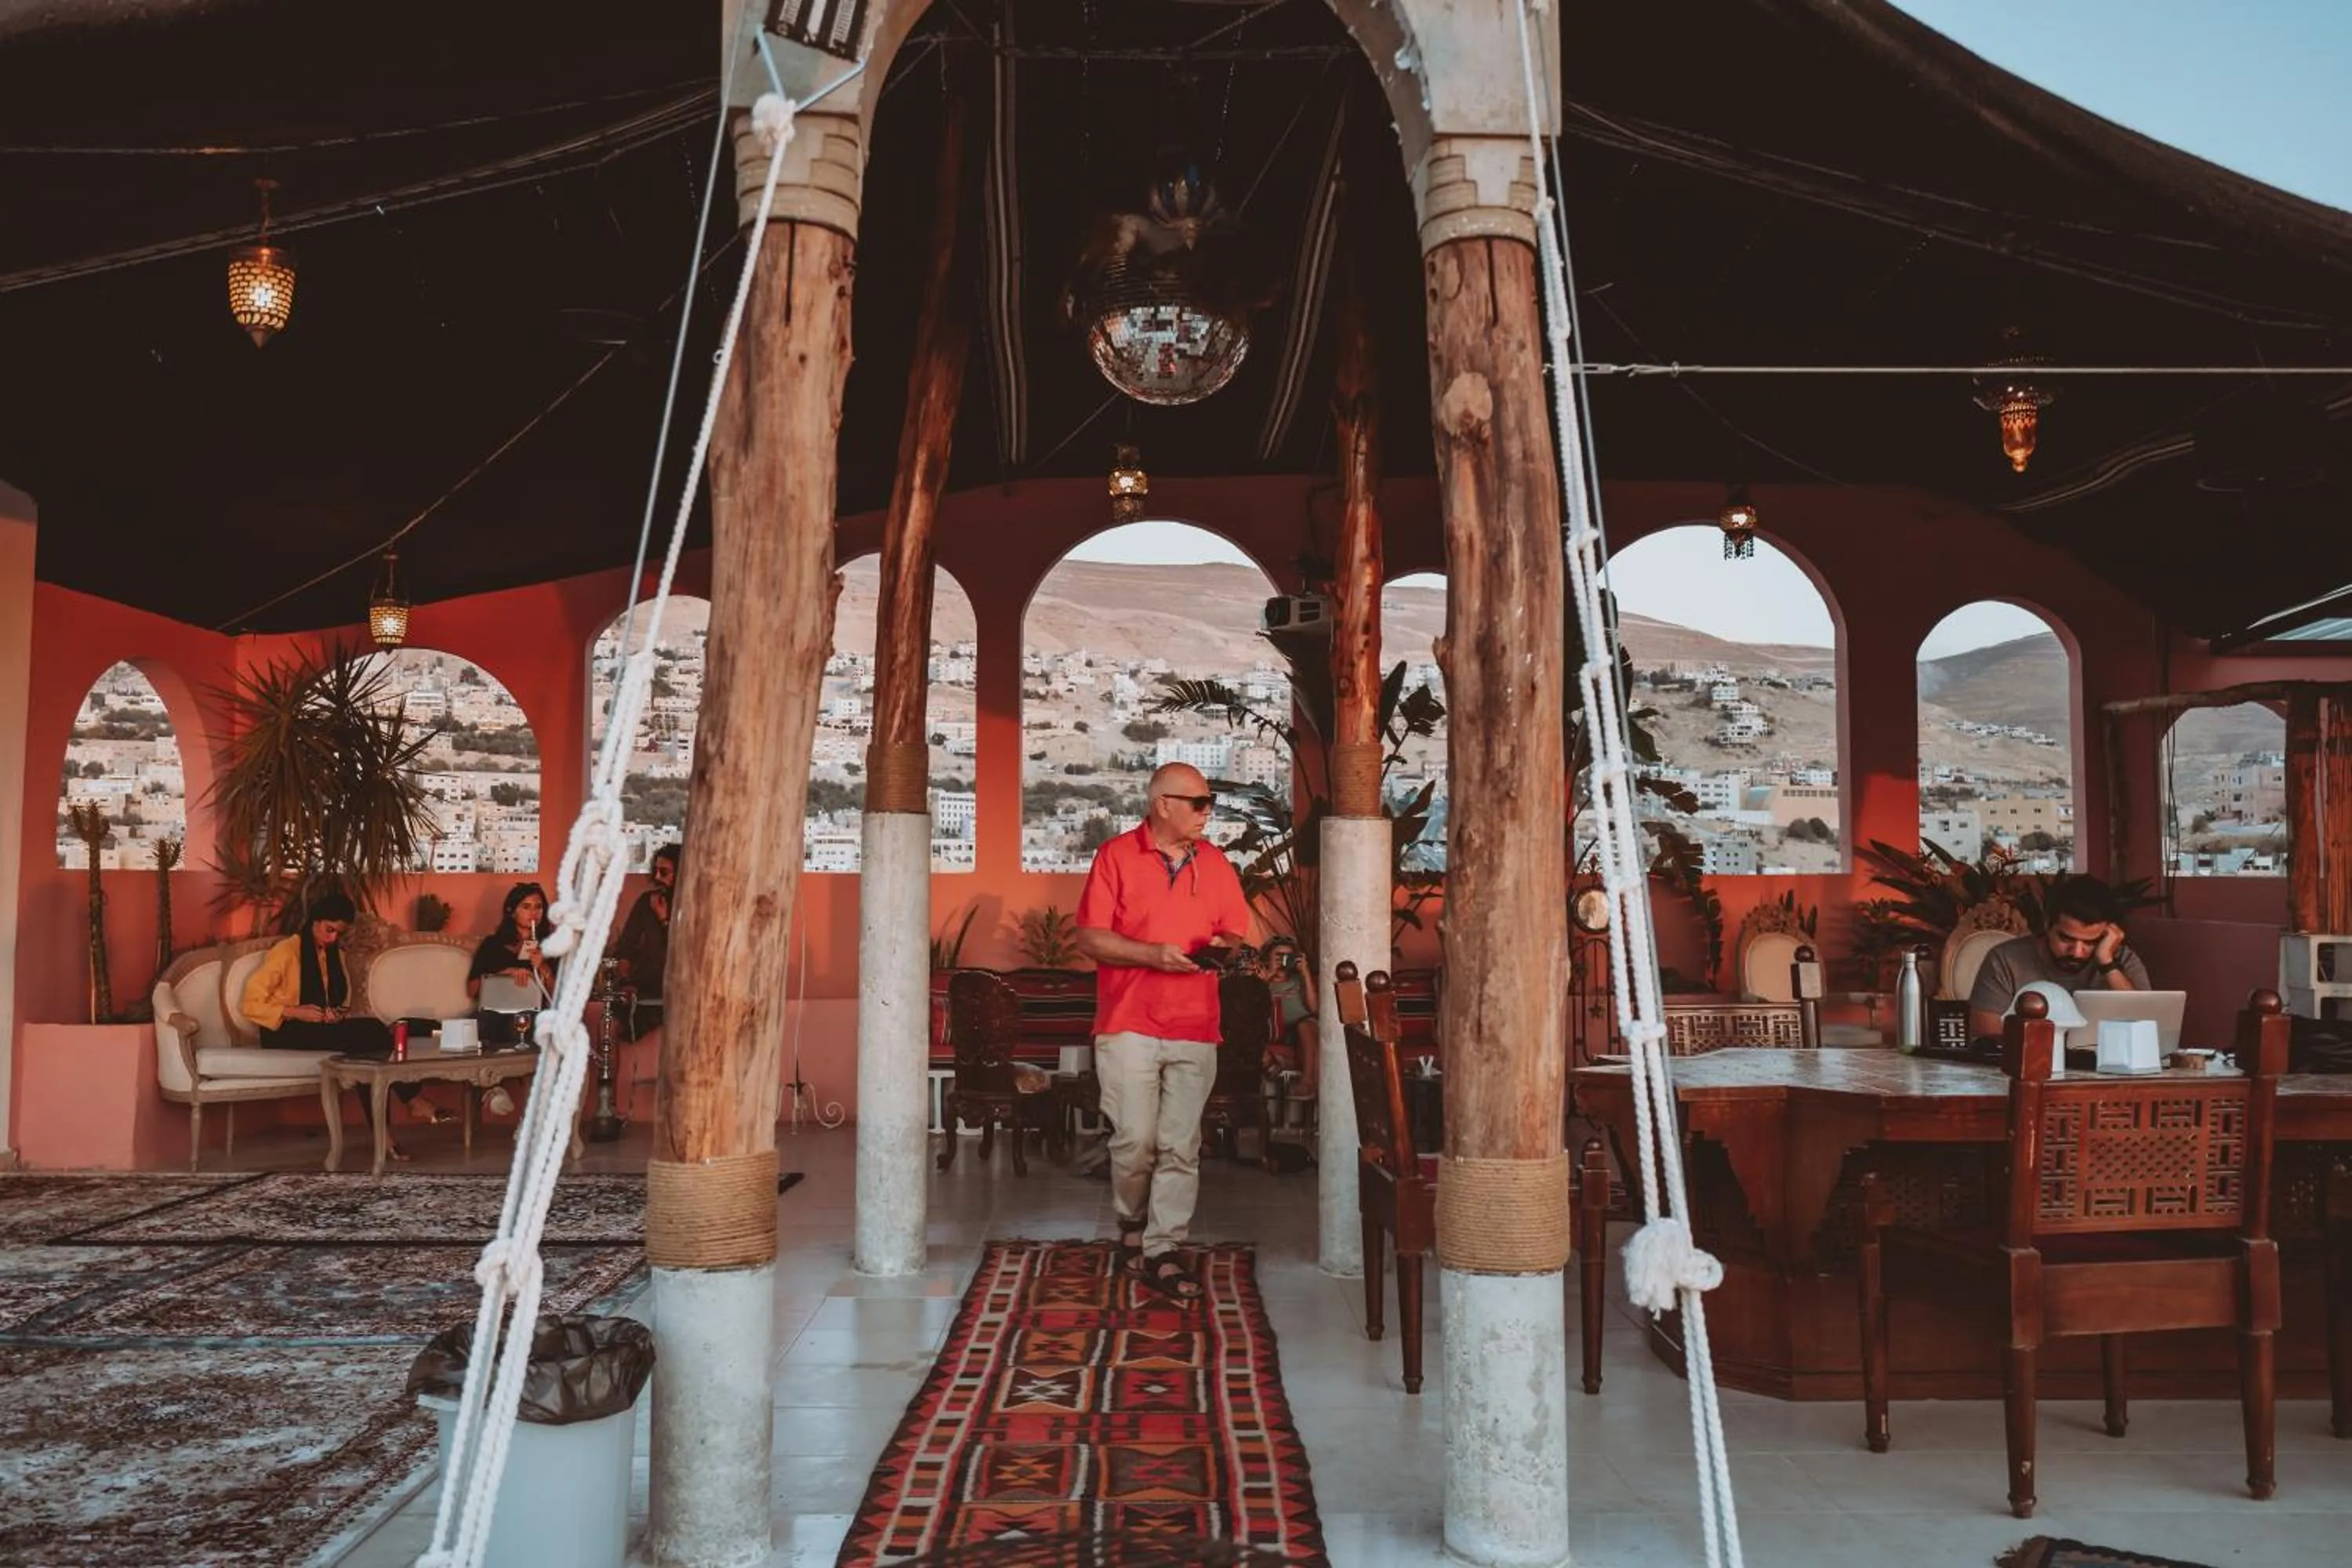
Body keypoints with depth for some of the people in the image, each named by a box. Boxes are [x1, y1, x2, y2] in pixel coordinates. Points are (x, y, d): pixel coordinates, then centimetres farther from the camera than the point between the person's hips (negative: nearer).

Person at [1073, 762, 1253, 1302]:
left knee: (1181, 1147, 1)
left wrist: (1224, 948, -7)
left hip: (1196, 1029, 3)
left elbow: (1235, 932, 17)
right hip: (1129, 1024, -3)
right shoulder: (1115, 857, -1)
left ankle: (1162, 1252, 10)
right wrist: (1152, 954, -17)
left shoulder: (1216, 864, 12)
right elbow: (1090, 938, -5)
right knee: (1135, 1140, -4)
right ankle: (1132, 1224, 23)